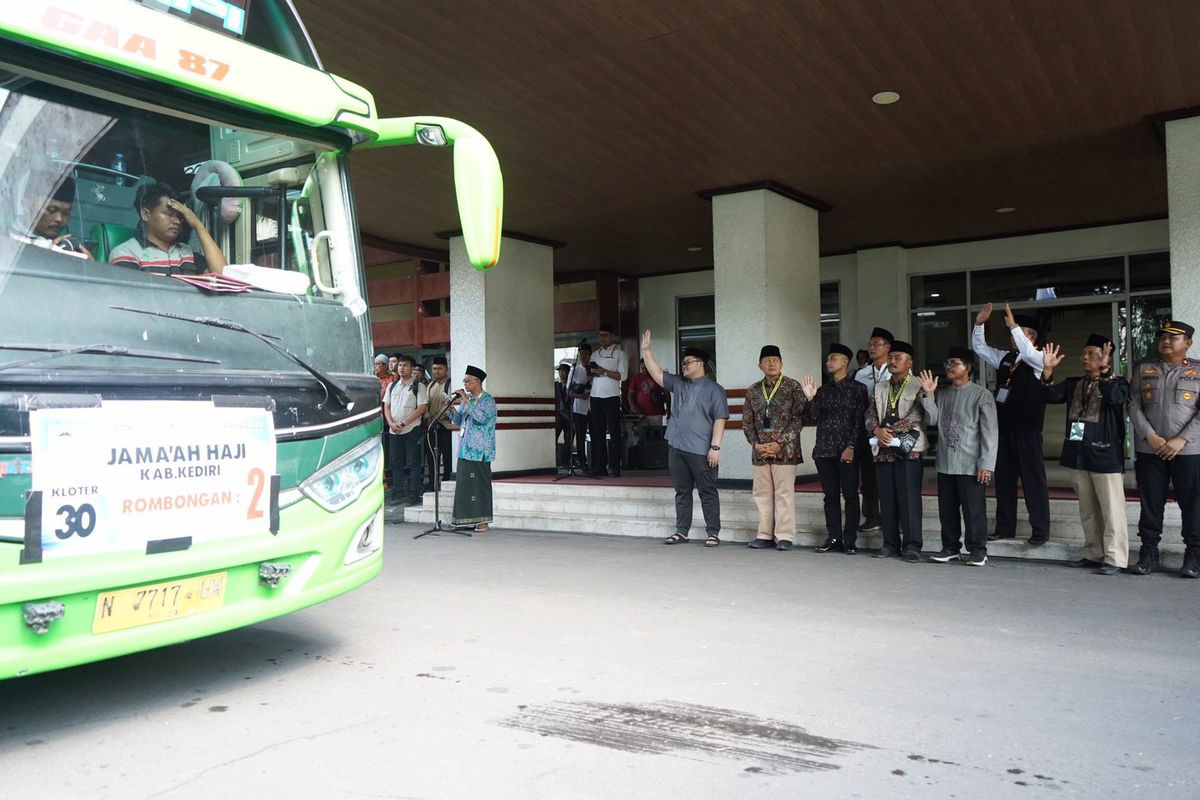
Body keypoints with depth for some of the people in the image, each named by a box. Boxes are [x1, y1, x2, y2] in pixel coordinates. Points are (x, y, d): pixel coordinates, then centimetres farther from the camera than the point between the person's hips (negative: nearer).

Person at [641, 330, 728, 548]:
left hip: (701, 451, -6)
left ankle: (713, 532, 7)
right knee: (682, 491, 11)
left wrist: (715, 447, -15)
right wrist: (646, 351, 3)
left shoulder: (713, 389, -3)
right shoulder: (678, 384, 14)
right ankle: (681, 531, 18)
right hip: (676, 448, 6)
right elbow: (657, 373, 12)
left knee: (708, 493, 1)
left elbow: (720, 420, -8)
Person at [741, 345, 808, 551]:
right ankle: (765, 535, 15)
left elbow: (799, 418, -6)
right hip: (760, 451, 4)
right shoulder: (753, 391, 10)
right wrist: (756, 443, -3)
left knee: (784, 493, -2)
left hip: (785, 450, -4)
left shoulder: (793, 386, -1)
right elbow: (747, 421, 12)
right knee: (762, 493, 7)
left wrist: (780, 443, -12)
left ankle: (784, 537, 4)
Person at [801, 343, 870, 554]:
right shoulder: (823, 390, 14)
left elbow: (860, 421, -4)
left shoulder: (857, 388, 2)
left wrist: (851, 447, -12)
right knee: (830, 495, 7)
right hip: (824, 450, 4)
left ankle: (850, 541, 4)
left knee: (850, 495, -1)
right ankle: (833, 538, 13)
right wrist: (810, 398, -4)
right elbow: (811, 419, 9)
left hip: (847, 451, -4)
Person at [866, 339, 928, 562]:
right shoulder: (880, 387, 17)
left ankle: (911, 545, 0)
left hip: (908, 449, -5)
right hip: (883, 449, 5)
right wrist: (877, 430, -11)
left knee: (909, 498, -6)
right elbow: (870, 413, 9)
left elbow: (916, 415, -12)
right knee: (887, 499, 6)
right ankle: (891, 543, 14)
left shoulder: (918, 387, 1)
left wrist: (891, 431, -14)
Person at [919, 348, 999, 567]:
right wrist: (929, 395, -4)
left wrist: (986, 464, -13)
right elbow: (932, 420, 4)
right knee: (947, 509, 10)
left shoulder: (982, 395, -3)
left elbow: (990, 432, -7)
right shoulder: (942, 394, 13)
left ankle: (977, 551, 10)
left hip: (971, 465, -5)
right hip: (945, 464, 5)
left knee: (973, 510, -1)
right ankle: (950, 548, 21)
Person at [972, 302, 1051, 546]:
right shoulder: (1005, 357, 14)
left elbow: (1028, 352, -27)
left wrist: (1013, 325, -29)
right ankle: (1005, 527, 19)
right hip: (1004, 426, 7)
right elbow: (980, 348, 17)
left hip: (1027, 429, -7)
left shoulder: (1038, 358, -5)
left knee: (1033, 478, -2)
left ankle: (1040, 530, 4)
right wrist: (979, 324, 3)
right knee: (1003, 477, 10)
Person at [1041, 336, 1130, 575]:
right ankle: (1093, 554, 23)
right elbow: (1052, 396, -2)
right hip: (1078, 455, 6)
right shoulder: (1074, 384, 12)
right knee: (1087, 511, 14)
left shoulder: (1117, 383, -4)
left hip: (1105, 455, -6)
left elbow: (1115, 397, -25)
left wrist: (1104, 371, -32)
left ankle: (1114, 558, 1)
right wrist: (1048, 370, -13)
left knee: (1111, 510, -3)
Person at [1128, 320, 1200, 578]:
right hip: (1149, 450, 2)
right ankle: (1149, 553, 14)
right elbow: (1134, 406, 4)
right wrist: (1150, 436, -9)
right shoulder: (1144, 370, 12)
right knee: (1150, 504, 6)